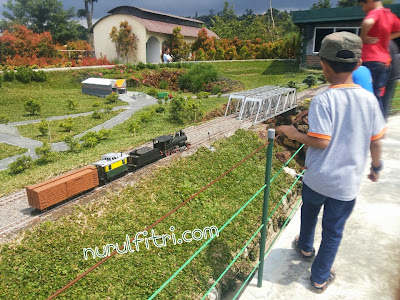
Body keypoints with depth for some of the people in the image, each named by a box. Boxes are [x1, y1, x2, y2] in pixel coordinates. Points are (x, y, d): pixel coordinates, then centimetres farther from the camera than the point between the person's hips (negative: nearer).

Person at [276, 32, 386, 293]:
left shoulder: (322, 101, -18)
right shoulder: (369, 99, -7)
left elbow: (321, 142, -21)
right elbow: (376, 141, 0)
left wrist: (295, 134, -5)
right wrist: (376, 166, 16)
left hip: (317, 178, -2)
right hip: (347, 183, 2)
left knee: (309, 212, 28)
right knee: (333, 231, 16)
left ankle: (306, 247, 54)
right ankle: (320, 278, 33)